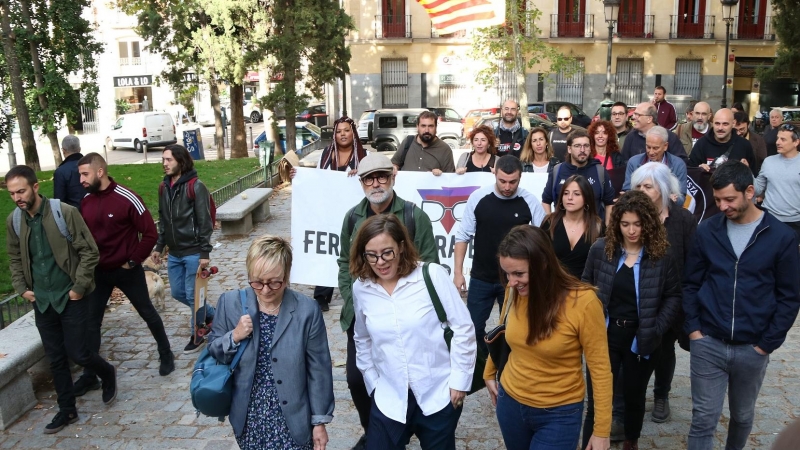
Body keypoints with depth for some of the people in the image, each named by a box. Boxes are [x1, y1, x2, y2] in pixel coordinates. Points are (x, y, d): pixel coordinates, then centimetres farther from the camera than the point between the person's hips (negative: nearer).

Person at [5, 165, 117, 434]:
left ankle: (108, 374, 30)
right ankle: (67, 410, 25)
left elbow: (89, 252, -12)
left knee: (77, 353, -1)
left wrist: (79, 287, -13)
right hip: (41, 301, 5)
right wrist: (21, 288, 5)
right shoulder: (13, 221, 1)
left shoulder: (65, 212, -15)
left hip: (71, 297, -4)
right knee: (55, 358, 11)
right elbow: (15, 259, 16)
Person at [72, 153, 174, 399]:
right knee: (90, 322, 6)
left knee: (148, 313, 13)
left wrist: (134, 261, -12)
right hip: (98, 272, 5)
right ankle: (89, 375, 17)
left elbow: (150, 233, -15)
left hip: (126, 270, -5)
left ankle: (166, 355, 33)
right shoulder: (86, 201, -1)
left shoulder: (127, 199, -18)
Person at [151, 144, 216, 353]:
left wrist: (204, 252, -16)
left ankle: (198, 334, 20)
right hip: (174, 253, 7)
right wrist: (159, 246, 13)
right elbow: (163, 220, 16)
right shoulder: (164, 187, 8)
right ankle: (210, 314, 37)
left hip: (193, 252, -7)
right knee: (178, 293, 15)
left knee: (192, 294, 1)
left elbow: (205, 221, -14)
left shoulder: (196, 186, -13)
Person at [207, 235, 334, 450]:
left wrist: (320, 421, -2)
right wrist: (233, 337, -18)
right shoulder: (230, 303, -7)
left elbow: (319, 370, -6)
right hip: (248, 418, 2)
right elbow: (212, 354, 2)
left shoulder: (307, 310, -13)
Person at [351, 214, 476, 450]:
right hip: (388, 399, 2)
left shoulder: (432, 275, -13)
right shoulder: (361, 288, -2)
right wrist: (373, 383, 11)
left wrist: (459, 380, -7)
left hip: (438, 395, -2)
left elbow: (463, 329, -8)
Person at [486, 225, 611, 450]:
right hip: (510, 402, 4)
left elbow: (600, 369, -16)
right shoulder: (514, 292, -10)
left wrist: (601, 430, -13)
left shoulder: (583, 302, -24)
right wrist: (489, 373, 21)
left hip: (559, 414, -4)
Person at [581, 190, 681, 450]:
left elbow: (673, 296, -3)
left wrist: (656, 329, -13)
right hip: (604, 335, 0)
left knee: (634, 396, 19)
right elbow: (586, 288, 2)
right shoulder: (600, 249, -6)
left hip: (640, 338, 1)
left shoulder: (661, 255, -8)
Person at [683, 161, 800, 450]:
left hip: (752, 348, 0)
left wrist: (767, 344, -5)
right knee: (703, 419, 2)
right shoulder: (707, 230, -2)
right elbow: (690, 283, 5)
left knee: (742, 416, 19)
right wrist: (692, 328, -3)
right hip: (707, 343, 0)